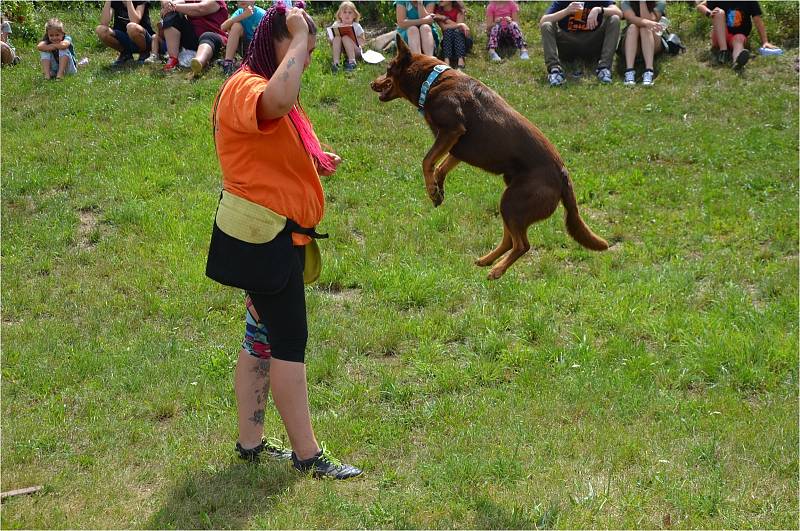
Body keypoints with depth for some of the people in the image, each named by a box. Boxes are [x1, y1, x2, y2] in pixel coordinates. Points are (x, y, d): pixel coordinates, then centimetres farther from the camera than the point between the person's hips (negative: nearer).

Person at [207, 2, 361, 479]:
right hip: (261, 236, -11)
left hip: (279, 237, 11)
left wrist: (314, 165, 10)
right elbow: (277, 102, -44)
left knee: (263, 337, 15)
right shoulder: (245, 87, -17)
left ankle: (251, 441, 24)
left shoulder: (271, 89, 17)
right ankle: (308, 455, 3)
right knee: (291, 341, -5)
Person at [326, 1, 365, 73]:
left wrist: (351, 38, -18)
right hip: (338, 50, 2)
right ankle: (335, 62, -39)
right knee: (337, 38, -25)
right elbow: (330, 39, 5)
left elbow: (362, 42, -4)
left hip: (354, 50, -2)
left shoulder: (356, 26, 2)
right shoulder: (336, 25, 7)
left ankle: (352, 61, -38)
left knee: (345, 38, -28)